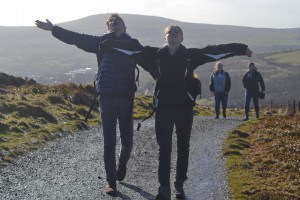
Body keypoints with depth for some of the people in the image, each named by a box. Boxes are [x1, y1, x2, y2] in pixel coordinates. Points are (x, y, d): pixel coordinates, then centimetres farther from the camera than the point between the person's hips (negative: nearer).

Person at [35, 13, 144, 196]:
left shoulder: (133, 44, 10)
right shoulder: (102, 42, 11)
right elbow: (78, 38, 10)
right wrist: (53, 29, 5)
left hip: (126, 98, 0)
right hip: (106, 97, 0)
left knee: (127, 141, 6)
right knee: (109, 142, 2)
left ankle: (122, 165, 36)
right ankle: (111, 181, 9)